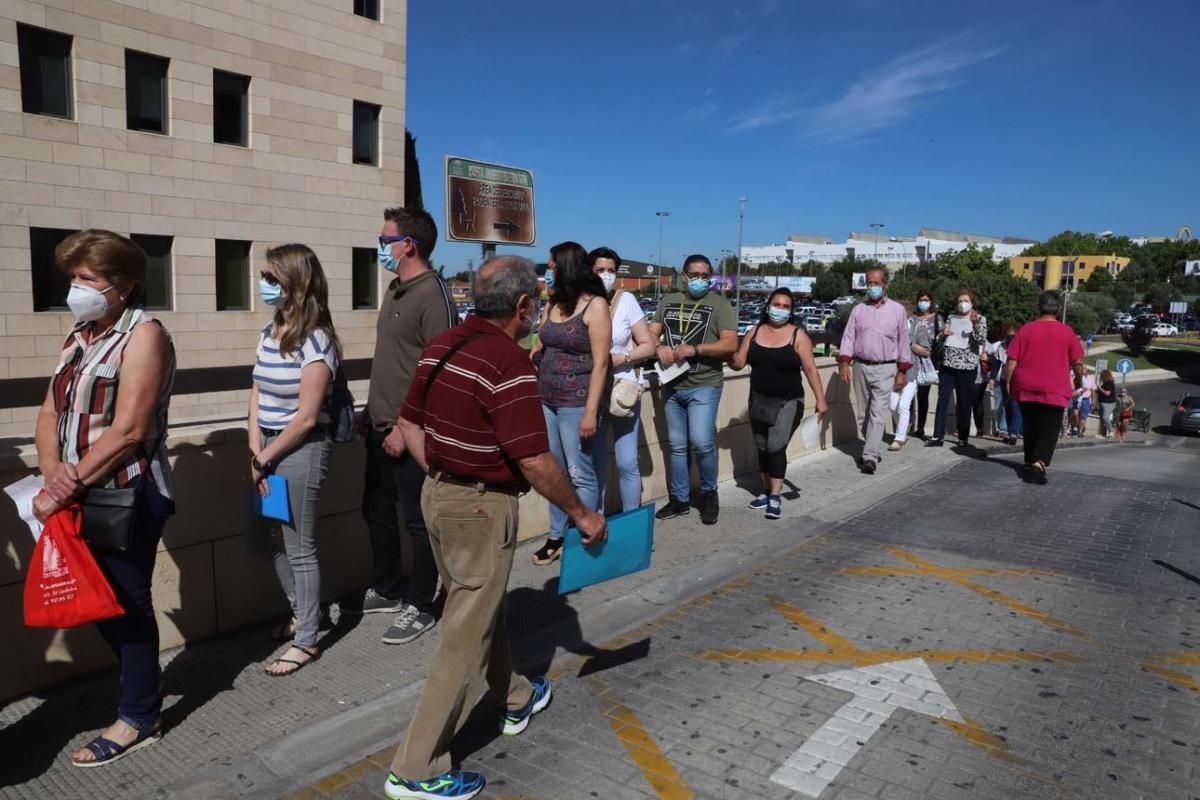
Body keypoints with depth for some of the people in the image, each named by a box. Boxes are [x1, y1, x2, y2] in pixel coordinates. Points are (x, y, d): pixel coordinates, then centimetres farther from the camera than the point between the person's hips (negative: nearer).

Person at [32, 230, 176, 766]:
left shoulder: (143, 334, -12)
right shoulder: (79, 335, 13)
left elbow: (127, 430, -19)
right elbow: (50, 412, 7)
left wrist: (68, 485, -17)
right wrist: (54, 474, -10)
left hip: (128, 495, -7)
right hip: (83, 496, 8)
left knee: (127, 603, 3)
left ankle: (138, 719, 19)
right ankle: (143, 685, 36)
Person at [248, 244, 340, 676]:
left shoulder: (315, 340, -16)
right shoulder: (269, 332, 7)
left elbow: (306, 418, -17)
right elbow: (256, 397, 6)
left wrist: (265, 459, -9)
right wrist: (255, 455, -4)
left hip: (301, 451, -8)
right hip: (268, 448, 8)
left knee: (300, 548, 2)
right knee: (274, 538, 18)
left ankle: (306, 641, 17)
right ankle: (299, 613, 39)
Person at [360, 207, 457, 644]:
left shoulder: (432, 294, -16)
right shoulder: (395, 289, 11)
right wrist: (372, 412, 18)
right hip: (381, 427, 9)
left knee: (416, 521, 3)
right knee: (377, 511, 19)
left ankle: (419, 607, 19)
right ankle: (388, 591, 36)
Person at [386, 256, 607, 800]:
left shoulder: (441, 346, 3)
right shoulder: (509, 363, -22)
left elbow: (409, 425, 10)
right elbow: (535, 463, -23)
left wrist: (443, 476, 17)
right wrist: (581, 514, -10)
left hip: (438, 494, 9)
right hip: (482, 508, -9)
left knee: (483, 606, 25)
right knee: (465, 635, 3)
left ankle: (515, 698, 47)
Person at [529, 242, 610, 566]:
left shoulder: (595, 305, -9)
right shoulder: (553, 304, 11)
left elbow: (600, 363, -13)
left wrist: (591, 411, -17)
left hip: (575, 403, -7)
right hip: (546, 400, 7)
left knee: (580, 474, -1)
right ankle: (556, 536, 23)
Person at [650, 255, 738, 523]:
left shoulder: (719, 304, -2)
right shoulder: (668, 301, 12)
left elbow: (730, 344, -12)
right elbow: (651, 333, 9)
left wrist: (694, 350, -22)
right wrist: (659, 347, -14)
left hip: (704, 386, -4)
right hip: (672, 385, 5)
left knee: (701, 442, -13)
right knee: (677, 446, 11)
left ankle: (709, 493, 11)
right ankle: (678, 499, 22)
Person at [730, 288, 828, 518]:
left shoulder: (797, 335, -6)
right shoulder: (754, 332, 4)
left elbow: (810, 369, -6)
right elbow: (739, 362, 4)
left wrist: (820, 399, -10)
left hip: (788, 402, -4)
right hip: (759, 401, 4)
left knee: (776, 447, -13)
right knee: (762, 448, 11)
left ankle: (775, 497, -4)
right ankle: (767, 491, 25)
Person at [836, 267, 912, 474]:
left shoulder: (897, 310, 4)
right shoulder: (858, 310, 8)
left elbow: (903, 341, 5)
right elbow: (848, 337, 3)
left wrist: (902, 371, 1)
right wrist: (844, 363, -10)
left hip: (885, 369, -3)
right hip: (861, 367, 3)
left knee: (878, 414, -11)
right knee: (863, 414, 9)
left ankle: (870, 457, -14)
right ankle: (875, 449, 24)